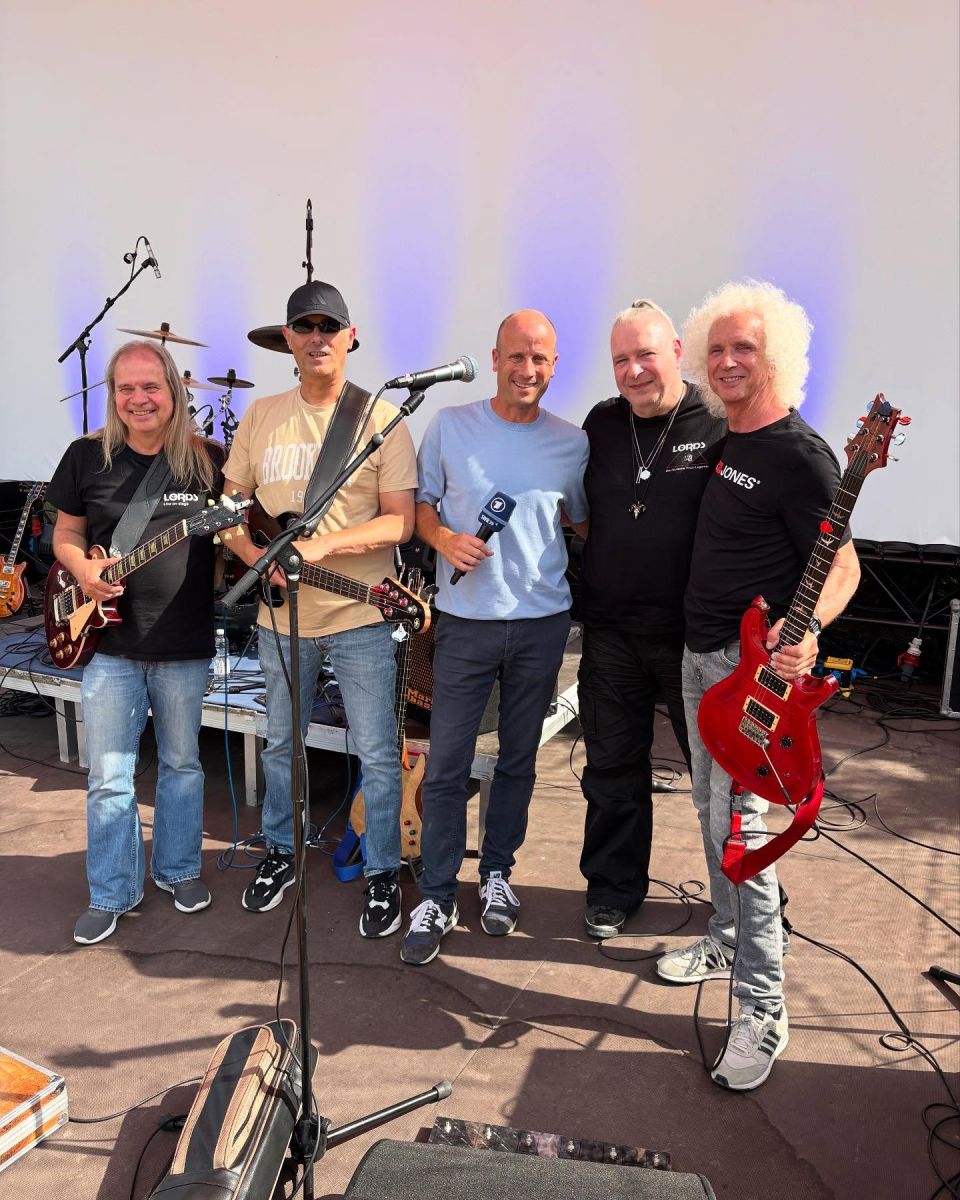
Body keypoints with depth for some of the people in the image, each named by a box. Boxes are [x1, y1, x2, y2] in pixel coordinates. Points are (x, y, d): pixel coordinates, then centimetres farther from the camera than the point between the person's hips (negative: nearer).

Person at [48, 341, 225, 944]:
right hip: (111, 644, 1)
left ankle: (180, 870, 33)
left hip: (186, 646, 0)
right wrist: (82, 567, -11)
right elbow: (66, 532, 8)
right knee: (109, 777, 6)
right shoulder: (88, 456, 0)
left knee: (182, 763, 14)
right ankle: (112, 894, 23)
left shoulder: (209, 459, -3)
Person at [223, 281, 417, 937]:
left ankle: (383, 873, 23)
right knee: (281, 743, 19)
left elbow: (401, 520, -11)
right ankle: (281, 852, 40)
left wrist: (321, 546, -22)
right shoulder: (261, 416, 6)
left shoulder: (381, 418, -6)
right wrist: (259, 556, -10)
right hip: (280, 614, 4)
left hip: (360, 616, -4)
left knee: (378, 753, 4)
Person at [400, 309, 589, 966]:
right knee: (446, 765, 1)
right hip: (466, 621, -1)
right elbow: (419, 503, 6)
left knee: (519, 759, 14)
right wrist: (443, 537, -15)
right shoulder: (450, 426, -2)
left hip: (542, 624, 2)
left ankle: (498, 873, 34)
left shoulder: (572, 442, 3)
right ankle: (437, 898, 17)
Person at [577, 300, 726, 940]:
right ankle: (614, 887, 33)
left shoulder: (721, 425, -6)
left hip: (693, 633, -4)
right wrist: (583, 596, 8)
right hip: (610, 630, 4)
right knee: (612, 766, 14)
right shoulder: (601, 424, 8)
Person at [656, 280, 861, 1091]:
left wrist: (806, 628, -35)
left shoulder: (800, 455, -15)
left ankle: (762, 1013, 3)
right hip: (700, 651, 9)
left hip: (753, 662, -9)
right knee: (711, 807, 18)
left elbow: (842, 566, -16)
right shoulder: (724, 439, 11)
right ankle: (727, 940, 36)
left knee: (738, 823, -9)